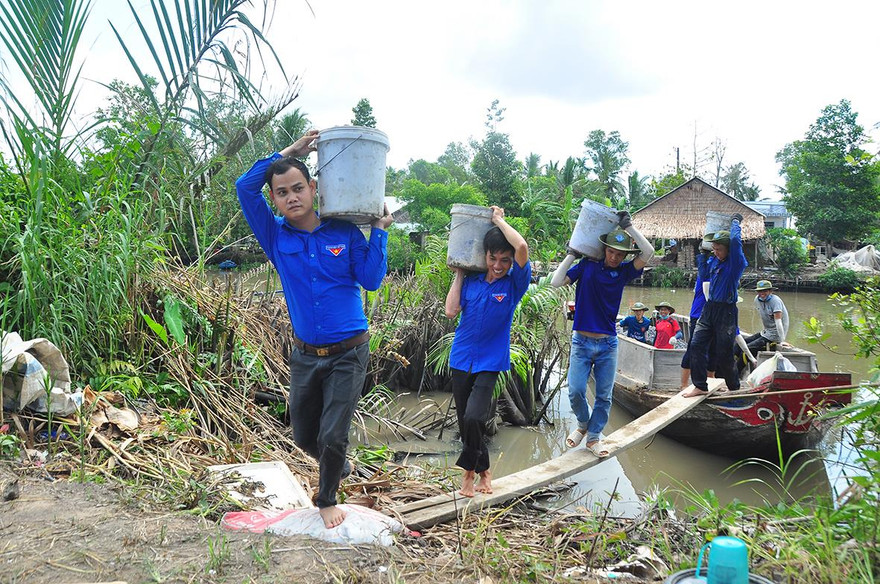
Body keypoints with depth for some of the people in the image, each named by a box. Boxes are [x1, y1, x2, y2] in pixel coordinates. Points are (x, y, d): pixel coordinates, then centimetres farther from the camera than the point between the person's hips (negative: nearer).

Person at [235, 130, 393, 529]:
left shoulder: (345, 234, -4)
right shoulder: (276, 236, 0)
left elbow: (372, 280, -9)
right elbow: (245, 187, -7)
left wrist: (379, 230, -11)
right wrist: (289, 152, -6)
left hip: (348, 355, -3)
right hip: (305, 355, 3)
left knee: (332, 437, 1)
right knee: (304, 436, 17)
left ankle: (327, 499, 29)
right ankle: (339, 467, 49)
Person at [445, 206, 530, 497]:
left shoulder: (514, 283, -7)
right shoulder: (471, 281, 2)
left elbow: (523, 247, -23)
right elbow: (451, 310, -6)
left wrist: (499, 220, -11)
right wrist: (459, 275, -1)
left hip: (490, 362, -4)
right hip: (461, 359, 4)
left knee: (473, 418, -19)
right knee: (465, 420, 11)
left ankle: (469, 469, 7)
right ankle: (484, 470, 32)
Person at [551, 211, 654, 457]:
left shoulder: (624, 271, 4)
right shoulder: (587, 265, 0)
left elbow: (648, 252, -9)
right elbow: (557, 281, -9)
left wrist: (629, 226, -8)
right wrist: (572, 253, -5)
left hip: (608, 344, 2)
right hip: (581, 342, -2)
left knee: (604, 395, 7)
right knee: (575, 391, -5)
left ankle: (594, 436, 23)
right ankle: (583, 424, 24)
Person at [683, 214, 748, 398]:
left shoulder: (736, 263, -9)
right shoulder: (713, 261, 10)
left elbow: (735, 240, -24)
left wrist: (735, 221, -8)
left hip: (726, 312, -6)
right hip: (709, 309, 6)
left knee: (724, 353, 0)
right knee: (697, 345, -4)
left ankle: (734, 387, 21)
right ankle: (700, 386, 2)